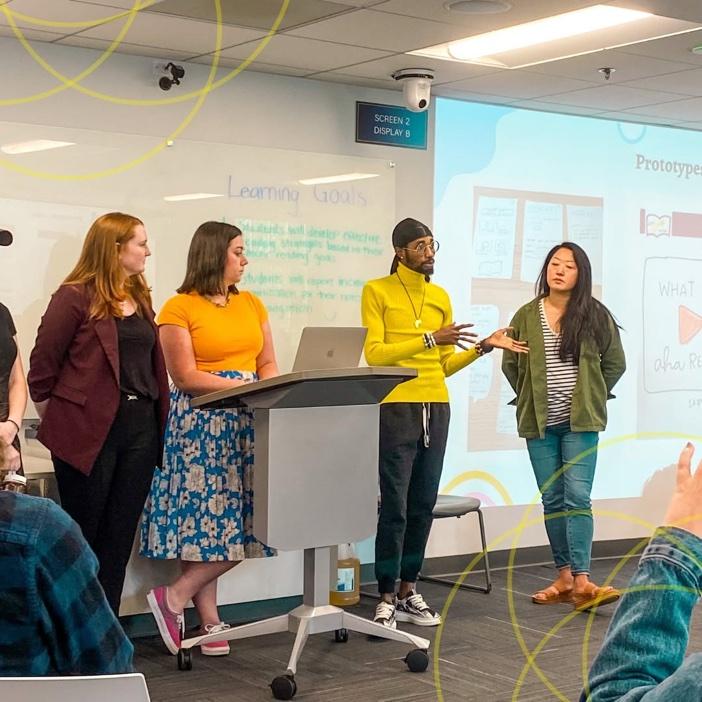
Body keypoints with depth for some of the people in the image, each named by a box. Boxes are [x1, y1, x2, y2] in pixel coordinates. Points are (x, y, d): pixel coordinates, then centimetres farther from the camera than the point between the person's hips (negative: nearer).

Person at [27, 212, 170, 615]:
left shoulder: (140, 298, 15)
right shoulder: (76, 296, -7)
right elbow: (43, 362, -6)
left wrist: (156, 412, 11)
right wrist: (55, 420, 0)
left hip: (140, 426, 6)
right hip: (90, 429, -6)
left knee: (119, 538, 9)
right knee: (82, 538, 3)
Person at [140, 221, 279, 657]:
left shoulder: (252, 304, 15)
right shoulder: (179, 309, -4)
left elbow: (268, 364, 14)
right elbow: (186, 377, -9)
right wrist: (242, 385, -17)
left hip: (248, 423, 6)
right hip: (201, 423, -6)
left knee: (239, 520, 1)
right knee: (209, 517, -11)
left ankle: (208, 620, 9)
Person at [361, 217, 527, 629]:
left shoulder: (441, 297, 15)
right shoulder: (377, 292, -1)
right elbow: (374, 353, -12)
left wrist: (484, 346, 6)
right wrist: (429, 339, -18)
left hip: (436, 409, 6)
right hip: (395, 408, -5)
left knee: (423, 506, 8)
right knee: (394, 507, -5)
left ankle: (408, 592, 18)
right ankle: (387, 599, 2)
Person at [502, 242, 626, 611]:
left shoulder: (595, 316, 0)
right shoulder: (526, 316, 4)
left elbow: (614, 363, 9)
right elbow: (511, 365, 13)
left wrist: (590, 397, 7)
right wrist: (533, 398, 9)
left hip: (580, 422, -2)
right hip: (540, 423, 3)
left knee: (577, 498, -11)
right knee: (553, 501, 7)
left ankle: (581, 581, -14)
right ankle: (564, 577, 15)